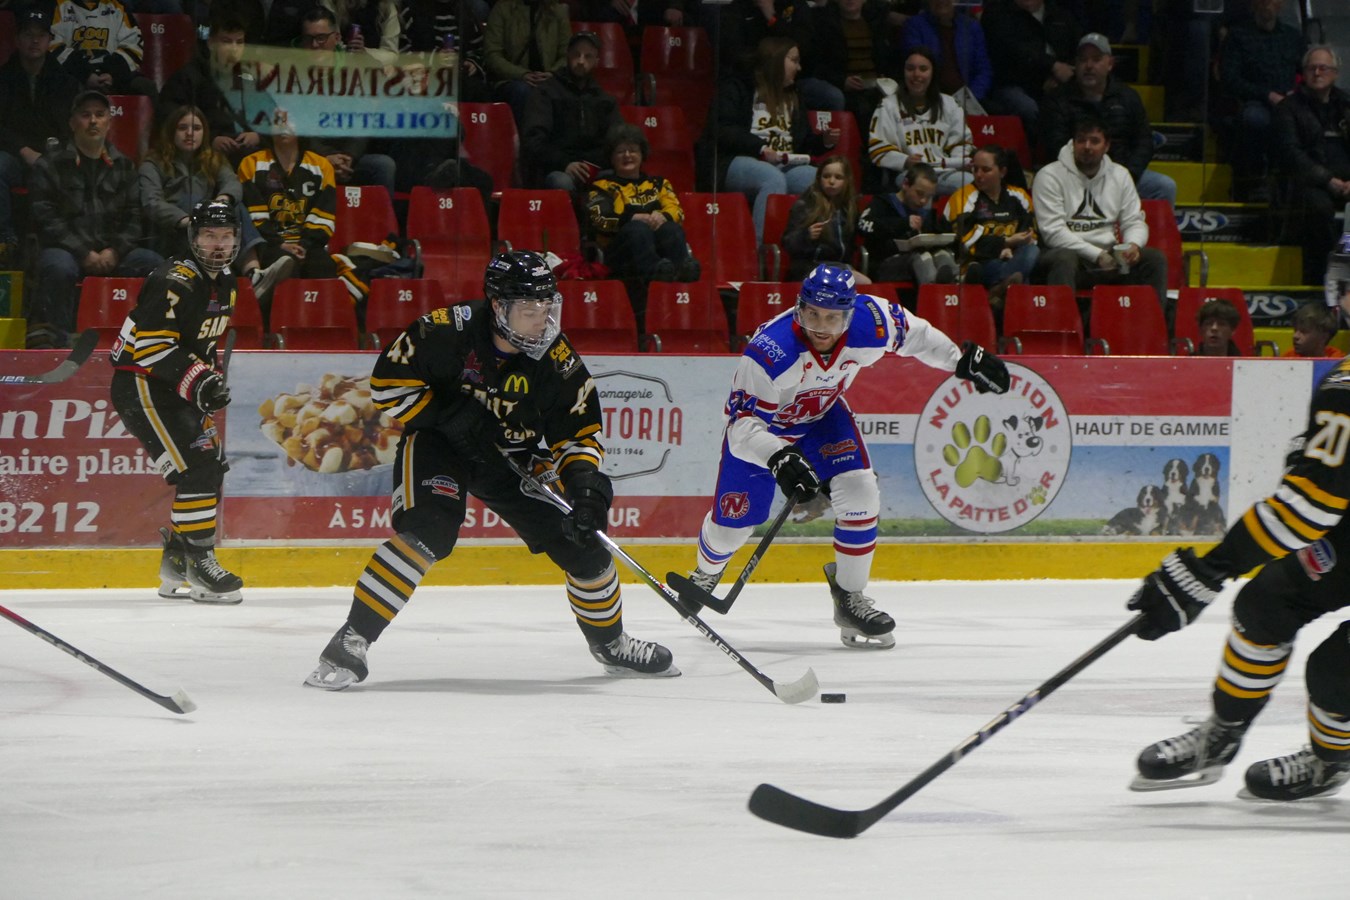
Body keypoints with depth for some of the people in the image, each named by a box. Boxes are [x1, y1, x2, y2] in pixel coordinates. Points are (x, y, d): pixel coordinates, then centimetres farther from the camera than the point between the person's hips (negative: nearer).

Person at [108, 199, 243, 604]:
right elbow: (150, 343, -27)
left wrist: (213, 373, 15)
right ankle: (199, 563, -14)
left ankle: (175, 564, 21)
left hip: (176, 389, 10)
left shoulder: (225, 283, 10)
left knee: (213, 468, 11)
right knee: (197, 468, -18)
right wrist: (196, 379, -32)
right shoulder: (174, 282, -21)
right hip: (140, 386, -10)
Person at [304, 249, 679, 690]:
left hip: (512, 455, 4)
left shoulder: (557, 359, -15)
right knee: (428, 531, -30)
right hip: (438, 442, -4)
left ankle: (610, 642, 25)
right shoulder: (449, 331, -25)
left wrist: (584, 482, -25)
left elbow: (579, 432, -7)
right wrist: (451, 415, -26)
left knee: (582, 541, -2)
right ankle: (351, 641, -25)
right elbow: (389, 380, -18)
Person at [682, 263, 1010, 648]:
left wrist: (963, 360, -2)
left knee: (859, 494, -17)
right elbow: (743, 428, -41)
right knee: (732, 522, 3)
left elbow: (914, 334, -5)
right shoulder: (769, 352, -42)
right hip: (759, 423, -3)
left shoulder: (870, 322, -29)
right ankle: (705, 575, 39)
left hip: (822, 417, 3)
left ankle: (850, 598, 2)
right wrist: (779, 457, -57)